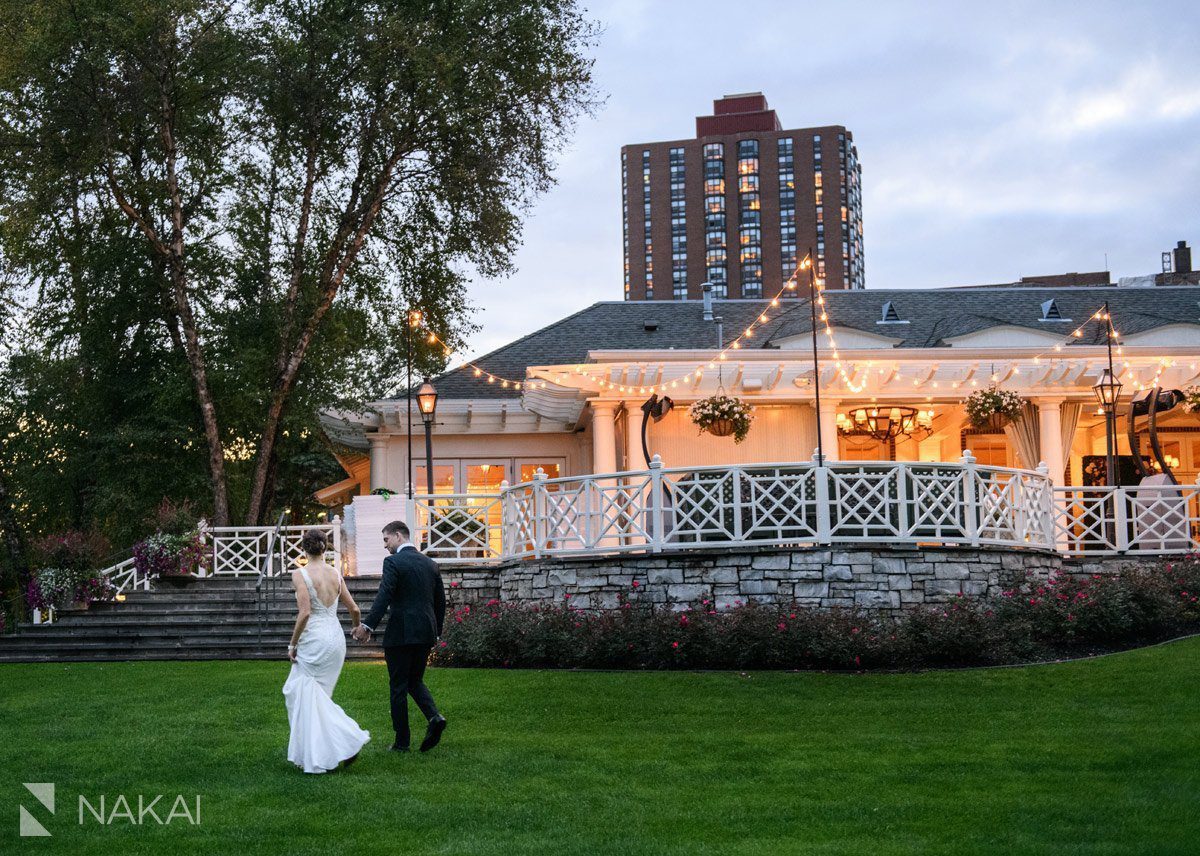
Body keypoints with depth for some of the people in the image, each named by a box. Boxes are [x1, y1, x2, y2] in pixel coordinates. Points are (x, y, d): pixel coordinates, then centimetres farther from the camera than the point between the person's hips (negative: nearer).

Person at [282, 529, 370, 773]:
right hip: (336, 637, 6)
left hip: (314, 639, -6)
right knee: (318, 695, 18)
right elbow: (354, 609, 10)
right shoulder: (336, 574, 6)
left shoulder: (300, 574, -10)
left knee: (308, 697, 3)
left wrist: (292, 645, -7)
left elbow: (305, 613, -17)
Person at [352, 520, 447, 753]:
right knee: (415, 681, 19)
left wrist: (367, 626, -18)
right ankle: (434, 716, -6)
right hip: (425, 633, 6)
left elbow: (384, 597, -19)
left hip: (400, 634, -6)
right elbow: (440, 601, 15)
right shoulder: (430, 563, 12)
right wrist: (436, 631, 24)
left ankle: (402, 741, 6)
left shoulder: (393, 562, -9)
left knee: (398, 686, 3)